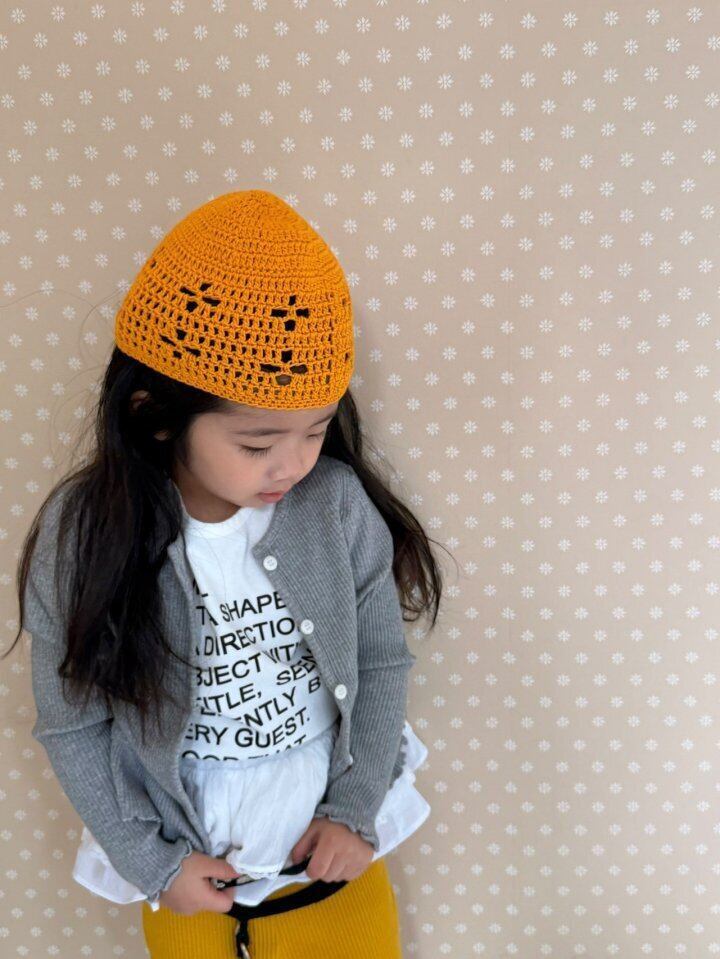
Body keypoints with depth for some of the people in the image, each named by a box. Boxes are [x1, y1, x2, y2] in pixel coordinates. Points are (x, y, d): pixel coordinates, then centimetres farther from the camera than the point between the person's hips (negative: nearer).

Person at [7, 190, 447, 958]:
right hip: (190, 872, 0)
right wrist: (151, 860, -7)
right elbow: (72, 728, -9)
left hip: (334, 851, 1)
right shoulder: (82, 537, -20)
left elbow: (382, 663, -5)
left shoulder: (338, 503, -18)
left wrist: (356, 811, -7)